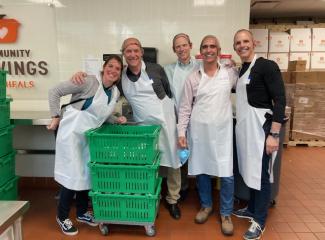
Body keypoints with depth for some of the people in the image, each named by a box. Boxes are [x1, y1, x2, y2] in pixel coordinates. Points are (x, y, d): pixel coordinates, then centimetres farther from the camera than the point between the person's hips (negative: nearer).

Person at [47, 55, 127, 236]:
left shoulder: (115, 92, 4)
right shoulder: (88, 82, -17)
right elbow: (55, 92, -13)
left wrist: (116, 120, 0)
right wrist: (56, 117, -14)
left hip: (89, 136, 7)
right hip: (72, 133, -7)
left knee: (87, 174, 14)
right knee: (72, 175, 0)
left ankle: (82, 212, 35)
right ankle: (62, 216, 23)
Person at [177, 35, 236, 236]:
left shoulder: (230, 74, 2)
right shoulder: (193, 78, 2)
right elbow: (185, 107, 3)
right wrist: (181, 131, -2)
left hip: (222, 130, 0)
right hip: (199, 130, 1)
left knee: (227, 174, 0)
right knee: (201, 170, 12)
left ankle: (226, 213, 22)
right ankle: (206, 205, 35)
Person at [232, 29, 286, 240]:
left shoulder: (267, 66, -9)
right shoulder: (241, 70, 13)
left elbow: (280, 100, -15)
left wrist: (274, 134, -19)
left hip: (260, 126, -7)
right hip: (244, 127, 7)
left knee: (262, 173, 2)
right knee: (250, 170, 17)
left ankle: (260, 221, 16)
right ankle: (252, 209, 34)